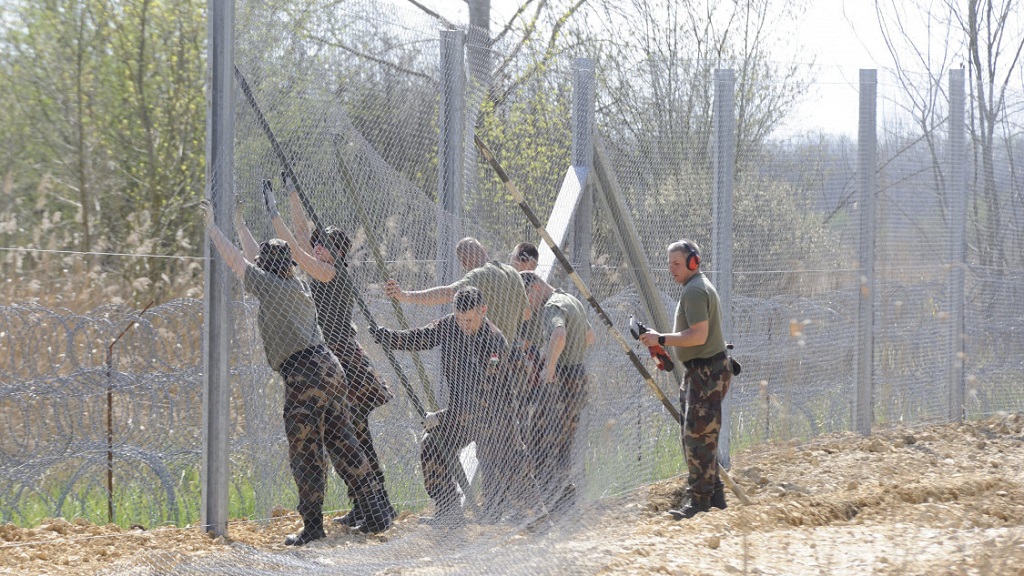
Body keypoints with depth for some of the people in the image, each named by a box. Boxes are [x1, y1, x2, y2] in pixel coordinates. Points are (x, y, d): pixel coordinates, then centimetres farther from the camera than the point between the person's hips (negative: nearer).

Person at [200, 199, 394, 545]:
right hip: (330, 369, 9)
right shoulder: (296, 285, 18)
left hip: (304, 375, -9)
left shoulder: (270, 286, -5)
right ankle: (378, 513, 10)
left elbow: (236, 260, 2)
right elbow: (257, 256, 33)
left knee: (305, 452, -4)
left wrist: (211, 225, 12)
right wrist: (238, 222, 41)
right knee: (343, 446, 11)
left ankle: (312, 527, -4)